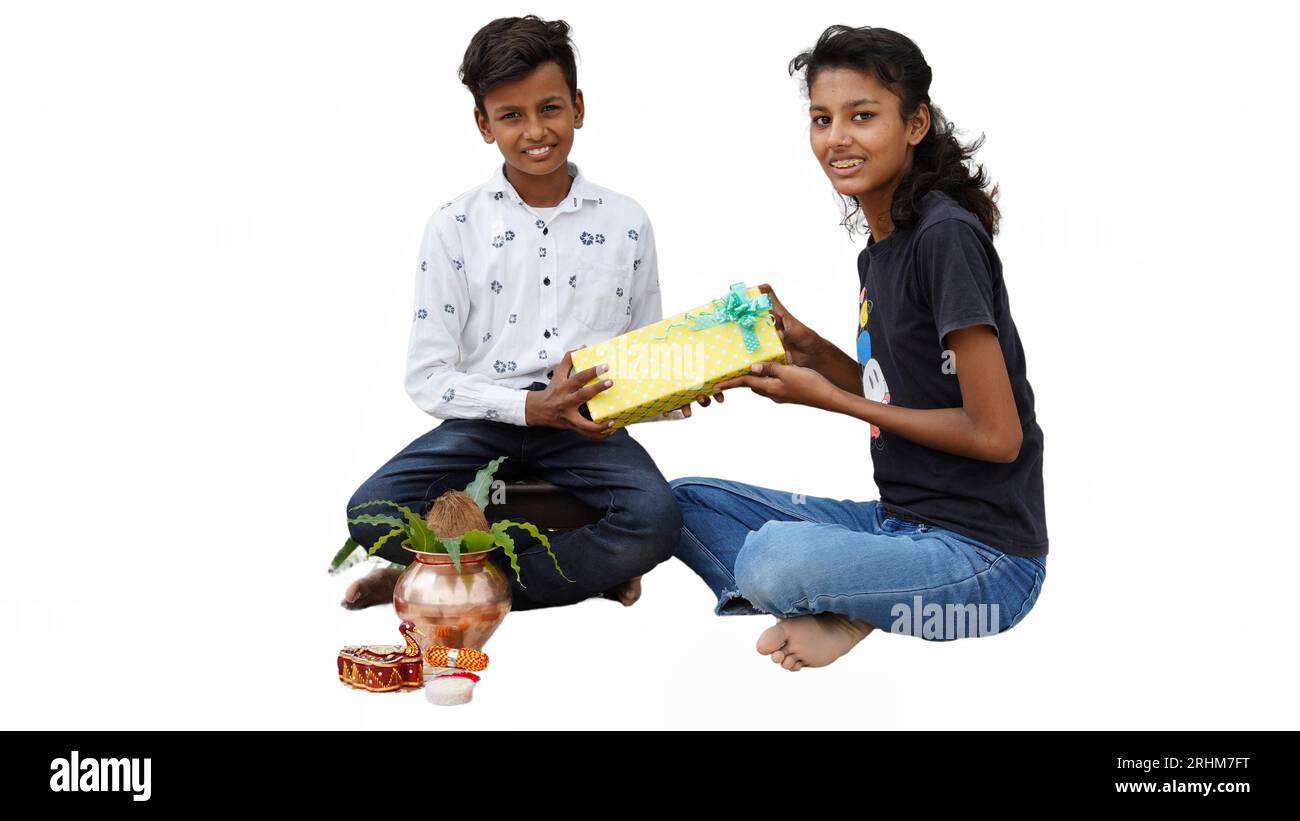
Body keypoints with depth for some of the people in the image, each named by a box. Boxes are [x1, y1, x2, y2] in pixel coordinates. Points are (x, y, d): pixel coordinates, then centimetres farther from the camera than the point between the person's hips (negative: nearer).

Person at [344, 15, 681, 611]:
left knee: (655, 517, -31)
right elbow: (427, 378, -2)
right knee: (371, 513, -27)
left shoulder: (625, 222, 7)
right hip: (486, 422, 0)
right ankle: (592, 563, -14)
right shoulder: (455, 226, 2)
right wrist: (530, 407, -16)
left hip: (585, 427, 1)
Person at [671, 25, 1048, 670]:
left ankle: (836, 612, -2)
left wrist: (828, 397, -10)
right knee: (686, 501, 7)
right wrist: (812, 350, 4)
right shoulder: (878, 252, 11)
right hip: (900, 521, 9)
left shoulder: (947, 236, -16)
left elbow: (994, 434, -17)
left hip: (984, 556, -9)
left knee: (772, 558, -34)